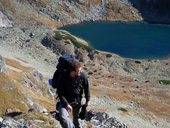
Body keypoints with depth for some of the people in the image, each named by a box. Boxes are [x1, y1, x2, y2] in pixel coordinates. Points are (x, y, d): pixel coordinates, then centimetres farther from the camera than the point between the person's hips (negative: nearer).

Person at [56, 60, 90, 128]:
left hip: (77, 101, 3)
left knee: (76, 118, 18)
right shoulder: (63, 77, -24)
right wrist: (66, 104, -24)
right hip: (65, 100, -2)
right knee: (63, 116, -26)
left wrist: (87, 100, 4)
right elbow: (59, 92, -18)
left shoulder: (82, 76, -17)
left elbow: (86, 87, 1)